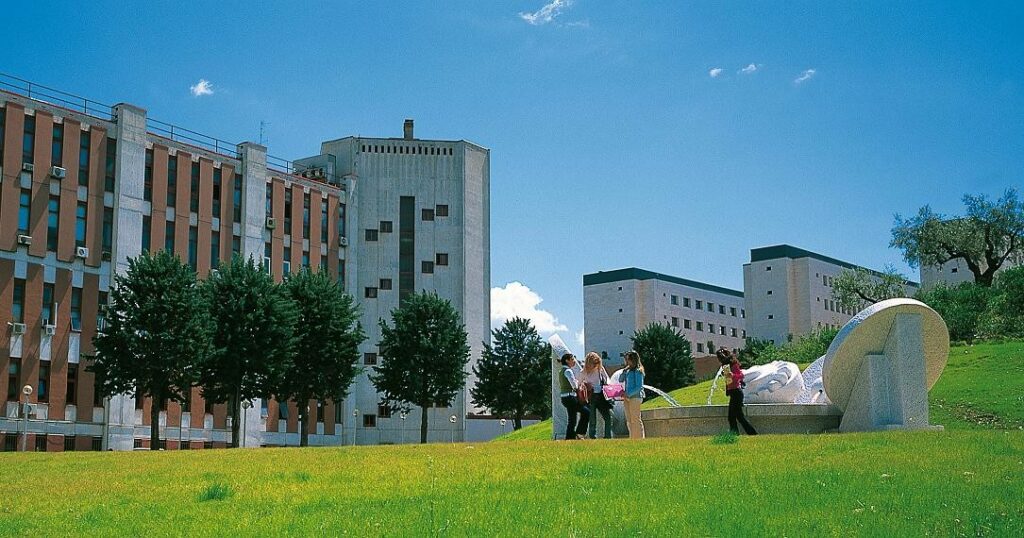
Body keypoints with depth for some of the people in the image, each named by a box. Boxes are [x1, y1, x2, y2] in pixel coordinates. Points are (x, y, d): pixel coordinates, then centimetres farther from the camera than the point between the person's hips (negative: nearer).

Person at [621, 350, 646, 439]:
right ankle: (632, 439, 15)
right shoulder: (628, 370, 12)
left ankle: (640, 438, -2)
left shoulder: (638, 371, -11)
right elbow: (621, 380, 18)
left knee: (635, 419, -6)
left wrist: (628, 394, -19)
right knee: (629, 420, 10)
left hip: (635, 397, -8)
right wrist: (624, 371, 2)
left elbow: (639, 387, -15)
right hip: (627, 398, 8)